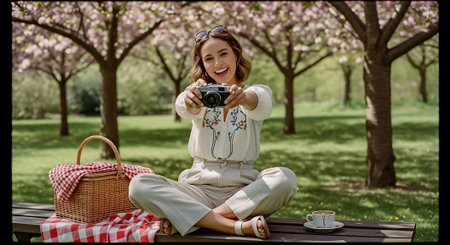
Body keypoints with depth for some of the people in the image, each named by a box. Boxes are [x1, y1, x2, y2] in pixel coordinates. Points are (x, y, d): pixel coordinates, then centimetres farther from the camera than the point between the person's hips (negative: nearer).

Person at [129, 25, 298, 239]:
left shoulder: (258, 92, 6)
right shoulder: (200, 94, 8)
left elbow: (262, 107, -21)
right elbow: (183, 108, -18)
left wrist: (245, 97, -45)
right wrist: (190, 99, -44)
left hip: (243, 188, 0)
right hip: (199, 187, 1)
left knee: (286, 178, -31)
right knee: (139, 185, -24)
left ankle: (188, 217, -22)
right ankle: (239, 226, -31)